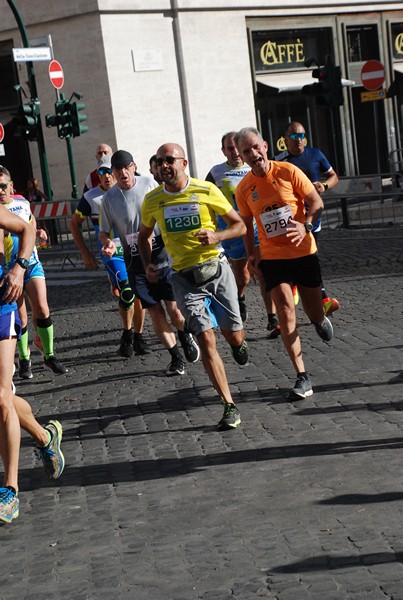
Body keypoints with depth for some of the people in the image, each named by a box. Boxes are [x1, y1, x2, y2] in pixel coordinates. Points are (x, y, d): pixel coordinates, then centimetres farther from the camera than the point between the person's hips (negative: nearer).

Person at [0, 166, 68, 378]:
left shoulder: (23, 203, 4)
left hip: (31, 264, 3)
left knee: (42, 309, -6)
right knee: (20, 317, 2)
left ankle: (49, 355, 6)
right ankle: (24, 360, 18)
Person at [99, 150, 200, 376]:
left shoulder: (150, 184, -3)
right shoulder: (109, 197, -1)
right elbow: (104, 232, 9)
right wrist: (108, 243, -14)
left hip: (162, 255, -1)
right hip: (136, 262, 1)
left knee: (174, 309, -6)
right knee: (156, 313, 1)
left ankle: (185, 336, 28)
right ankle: (176, 357, 17)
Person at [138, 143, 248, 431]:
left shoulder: (206, 190, -6)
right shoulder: (152, 200, 0)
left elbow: (240, 225, 1)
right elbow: (144, 235, 18)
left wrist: (216, 236, -18)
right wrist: (148, 264, 2)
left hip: (216, 269, 0)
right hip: (184, 277, 1)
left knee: (233, 334, 5)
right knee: (206, 340, -12)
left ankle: (238, 342, 47)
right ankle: (230, 407, -7)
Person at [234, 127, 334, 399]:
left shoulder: (288, 171, -9)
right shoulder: (244, 188, -1)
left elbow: (317, 202, -6)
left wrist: (305, 225, -24)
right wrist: (253, 253, -2)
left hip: (304, 251, -1)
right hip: (272, 256, 1)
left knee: (315, 313, 7)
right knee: (285, 308, -14)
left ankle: (320, 317, 50)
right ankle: (302, 377, -9)